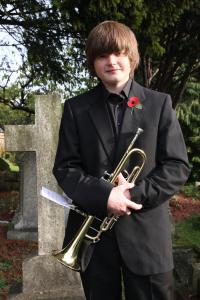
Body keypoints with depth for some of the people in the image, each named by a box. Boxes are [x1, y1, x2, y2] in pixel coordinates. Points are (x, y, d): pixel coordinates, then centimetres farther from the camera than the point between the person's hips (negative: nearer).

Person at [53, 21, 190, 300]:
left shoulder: (159, 103, 2)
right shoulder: (76, 108, 5)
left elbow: (178, 166, -1)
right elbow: (64, 168, -1)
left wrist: (135, 194, -15)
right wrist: (104, 196, -18)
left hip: (145, 233, -1)